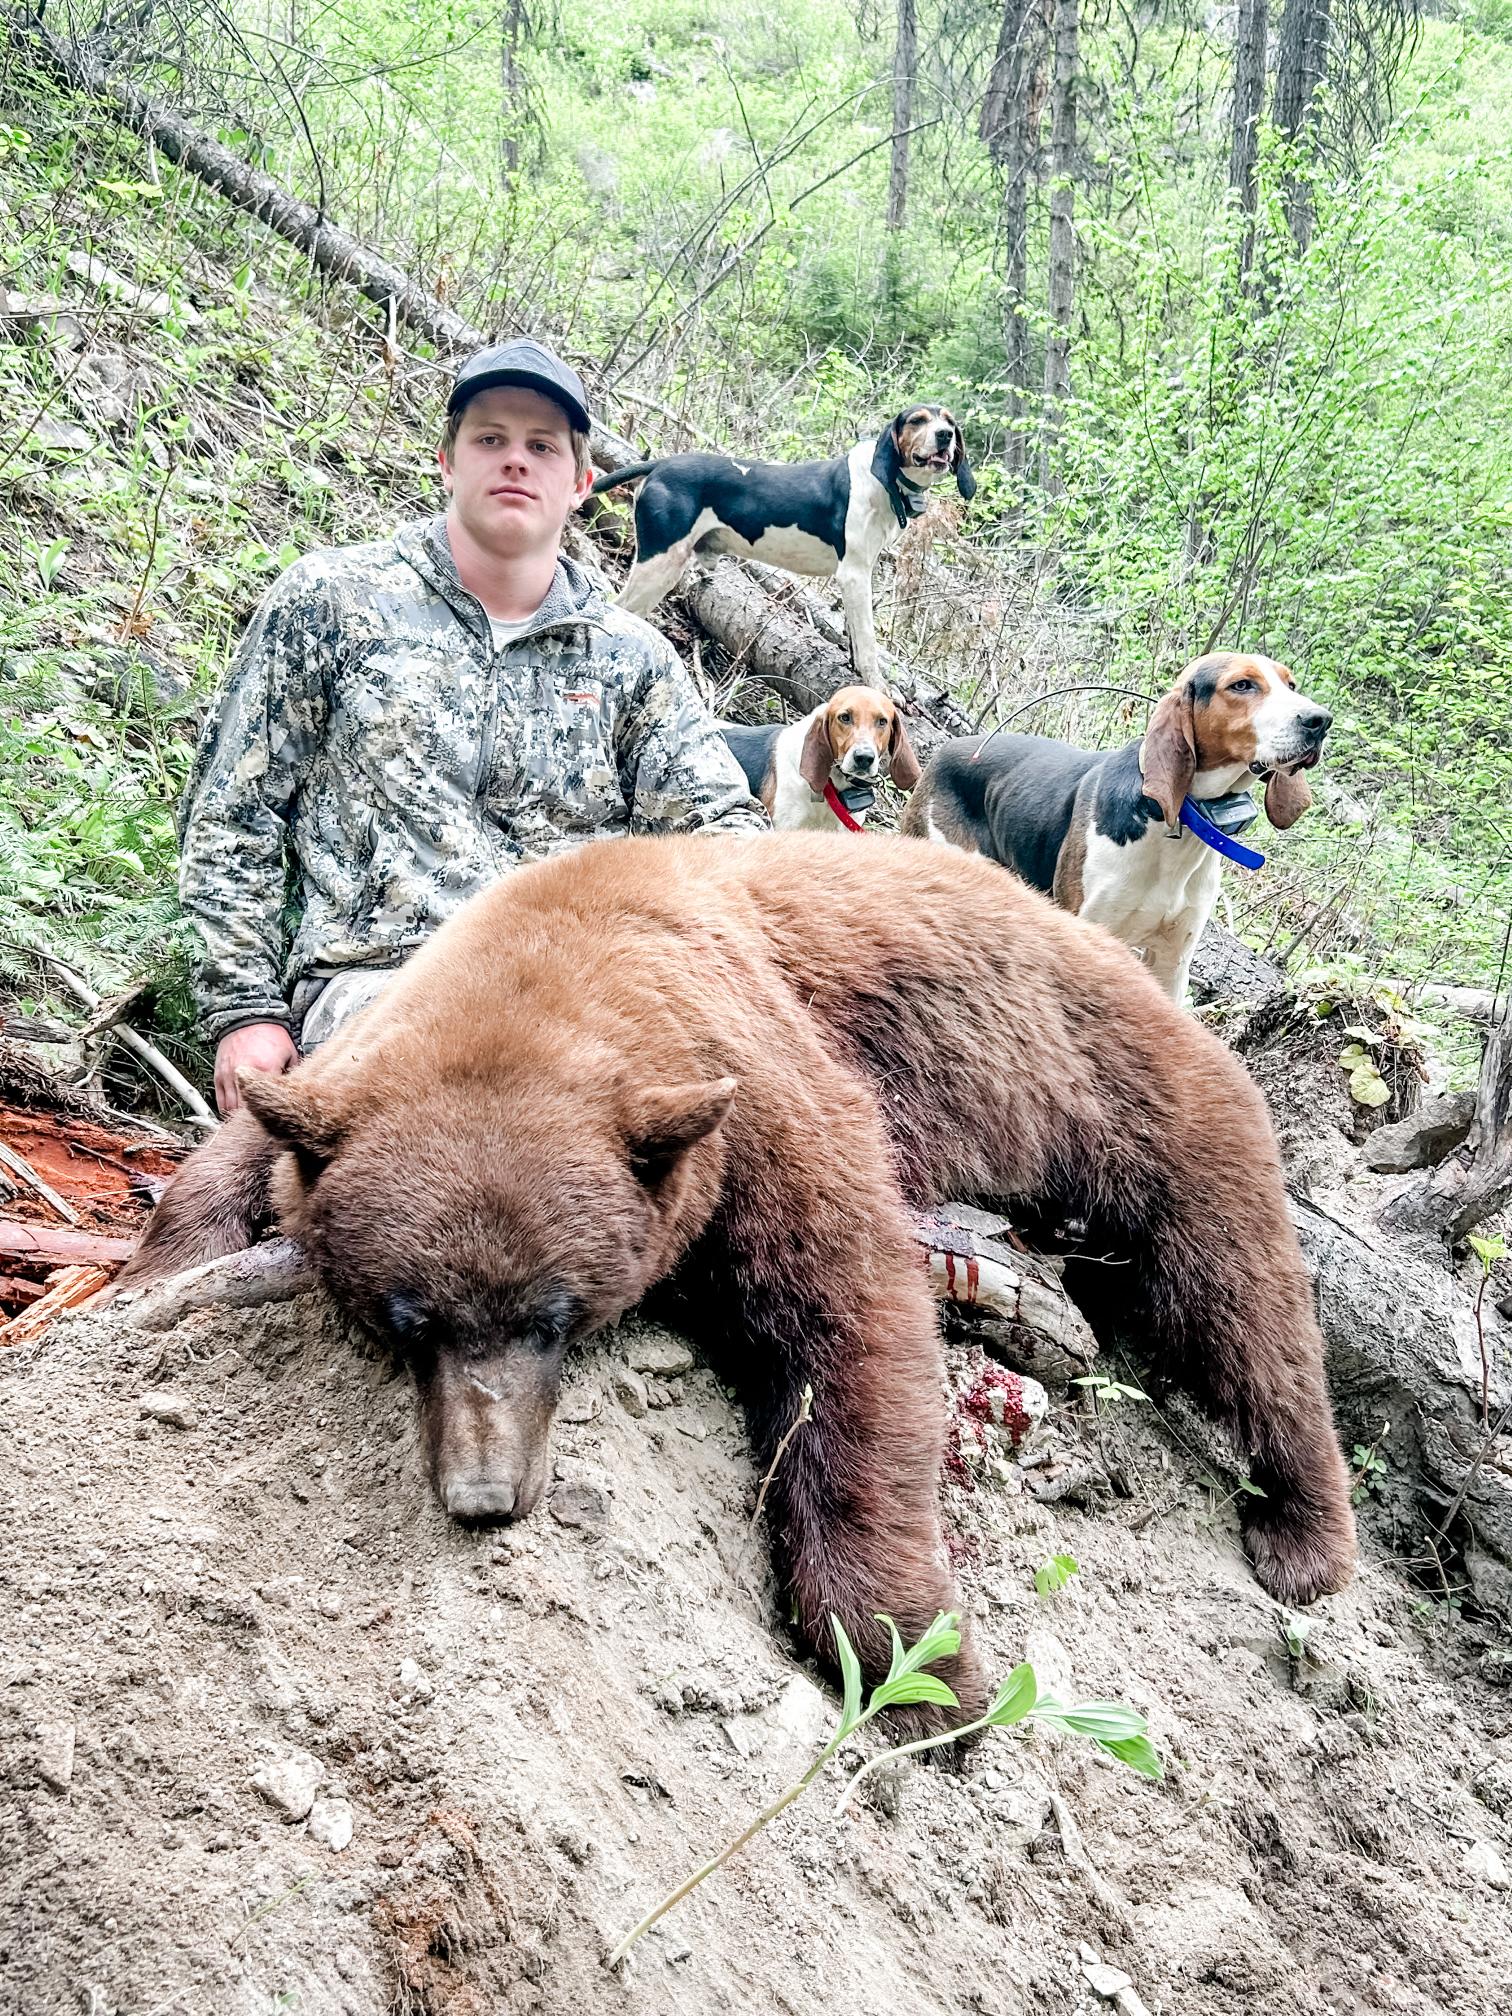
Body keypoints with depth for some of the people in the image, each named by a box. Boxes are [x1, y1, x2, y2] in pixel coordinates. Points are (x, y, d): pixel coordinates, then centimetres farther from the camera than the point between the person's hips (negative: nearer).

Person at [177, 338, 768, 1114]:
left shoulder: (632, 658, 20)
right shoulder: (330, 599, 13)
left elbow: (723, 822, 13)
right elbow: (230, 812, 12)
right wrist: (245, 1009, 1)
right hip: (376, 981, -3)